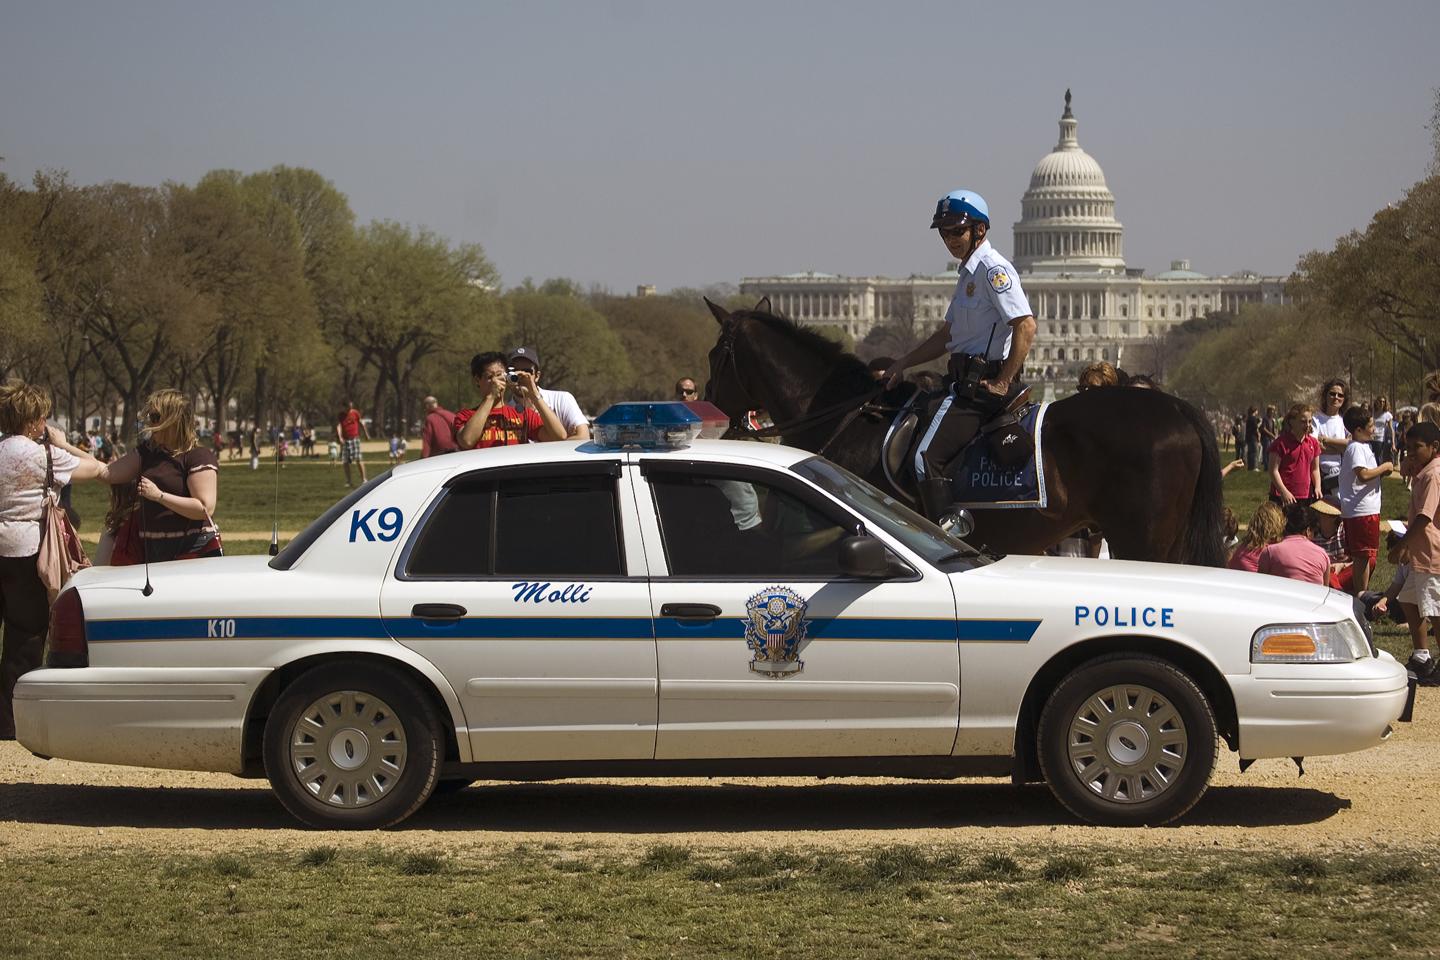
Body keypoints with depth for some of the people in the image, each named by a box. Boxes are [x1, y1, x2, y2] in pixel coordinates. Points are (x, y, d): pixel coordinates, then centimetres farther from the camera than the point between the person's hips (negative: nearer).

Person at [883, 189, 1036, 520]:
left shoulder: (993, 269, -13)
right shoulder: (970, 272, 19)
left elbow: (1026, 326, -24)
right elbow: (948, 335, 27)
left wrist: (1002, 384, -21)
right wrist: (903, 364, 21)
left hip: (982, 384, -11)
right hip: (967, 379, 11)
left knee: (928, 459, -18)